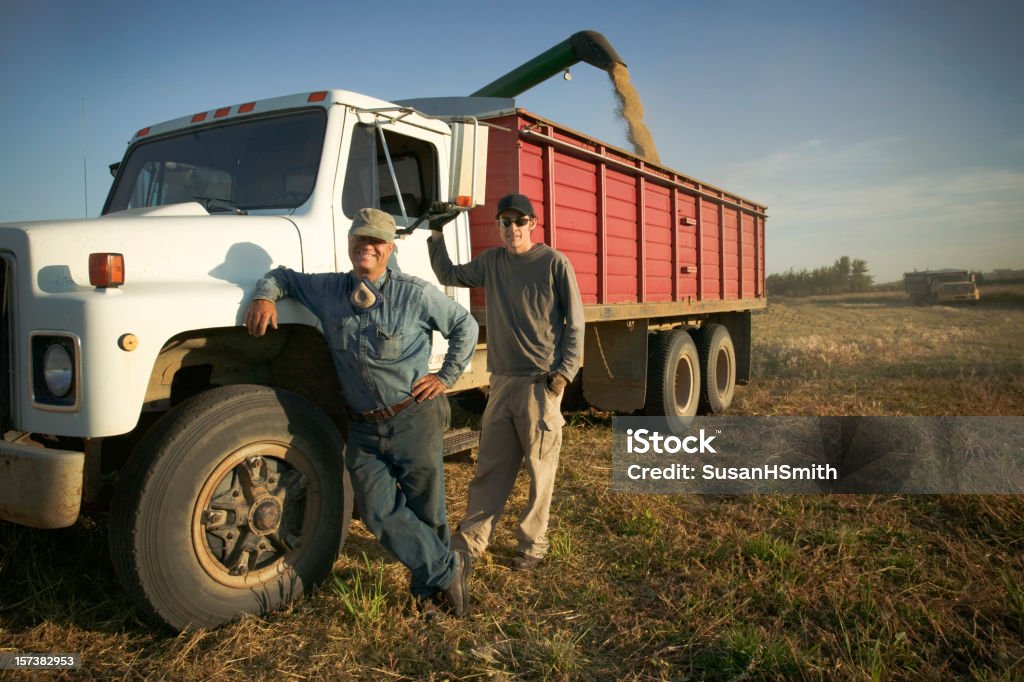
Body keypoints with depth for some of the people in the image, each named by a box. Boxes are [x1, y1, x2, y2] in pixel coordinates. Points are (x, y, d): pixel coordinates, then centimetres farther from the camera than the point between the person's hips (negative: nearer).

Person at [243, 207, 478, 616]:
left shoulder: (415, 293, -5)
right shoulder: (328, 290, 6)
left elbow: (465, 326, 5)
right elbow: (285, 276, 21)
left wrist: (446, 376, 1)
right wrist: (265, 295, 0)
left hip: (413, 419, -3)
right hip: (363, 428, 4)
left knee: (426, 510, 6)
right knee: (379, 513, -2)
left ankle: (431, 586, 29)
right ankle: (448, 571, 15)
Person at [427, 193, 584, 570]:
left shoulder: (554, 263, -3)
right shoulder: (491, 261, 11)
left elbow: (574, 322, -2)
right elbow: (450, 276, 24)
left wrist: (564, 372, -8)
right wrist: (436, 236, 13)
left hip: (541, 384, -4)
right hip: (502, 381, 4)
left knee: (540, 470, 3)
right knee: (490, 468, 9)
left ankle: (532, 546, 16)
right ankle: (469, 541, 18)